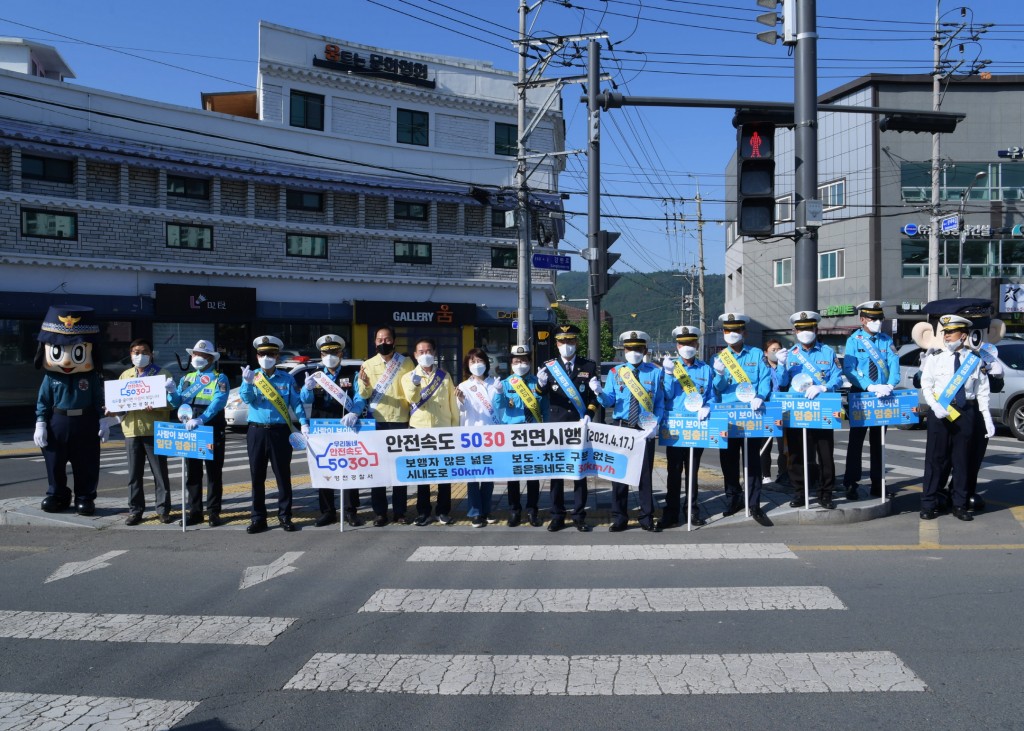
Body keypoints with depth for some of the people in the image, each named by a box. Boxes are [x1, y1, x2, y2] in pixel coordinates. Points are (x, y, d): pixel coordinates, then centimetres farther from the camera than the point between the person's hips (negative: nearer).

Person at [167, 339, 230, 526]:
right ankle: (194, 511, 16)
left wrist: (201, 419, -32)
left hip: (212, 430, -5)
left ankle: (214, 511, 8)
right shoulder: (186, 378, 15)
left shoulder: (219, 379, -2)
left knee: (214, 472, 1)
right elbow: (177, 403, 9)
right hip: (190, 430, 5)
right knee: (192, 472, 8)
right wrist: (172, 392, -13)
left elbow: (218, 402, -18)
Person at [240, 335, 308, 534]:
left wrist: (304, 423, -14)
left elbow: (296, 403, 1)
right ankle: (258, 518, 13)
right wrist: (248, 383, -29)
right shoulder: (251, 376, 6)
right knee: (257, 476, 5)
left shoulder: (287, 379, 5)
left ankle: (285, 516, 12)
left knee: (283, 475, 3)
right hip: (256, 432, 1)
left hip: (280, 432, -1)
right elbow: (247, 398, -8)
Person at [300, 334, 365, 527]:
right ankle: (328, 512, 15)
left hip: (346, 427, -2)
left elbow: (359, 397, -9)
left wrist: (354, 413, -31)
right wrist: (308, 388, -27)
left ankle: (351, 511, 7)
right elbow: (305, 399, -3)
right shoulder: (314, 374, 10)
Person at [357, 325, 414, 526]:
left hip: (400, 420, 0)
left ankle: (399, 511, 12)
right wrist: (365, 384, -24)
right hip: (376, 421, 0)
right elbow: (364, 395, -3)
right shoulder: (368, 365, 5)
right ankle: (379, 512, 7)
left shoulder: (406, 363, 4)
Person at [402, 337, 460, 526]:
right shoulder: (409, 377, 5)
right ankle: (423, 512, 10)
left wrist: (455, 426, 6)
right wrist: (415, 384, -33)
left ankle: (444, 511, 11)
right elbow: (412, 399, -13)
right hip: (419, 429, -1)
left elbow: (452, 403, 10)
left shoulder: (444, 376, 9)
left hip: (443, 428, 1)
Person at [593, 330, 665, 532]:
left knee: (645, 474, 6)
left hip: (645, 429, -1)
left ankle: (647, 518, 16)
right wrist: (599, 392, -23)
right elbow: (609, 402, -2)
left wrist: (654, 425, -14)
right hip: (620, 427, 1)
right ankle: (619, 518, 15)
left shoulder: (655, 373, 2)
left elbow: (659, 404, 0)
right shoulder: (615, 372, 4)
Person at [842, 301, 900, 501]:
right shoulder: (854, 340, -5)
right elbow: (848, 369, -14)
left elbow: (894, 365, -4)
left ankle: (877, 484, 20)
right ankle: (851, 485, 8)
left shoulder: (887, 340, 5)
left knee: (878, 442, 11)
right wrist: (870, 387, -26)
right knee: (856, 441, 2)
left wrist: (890, 385, -24)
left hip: (883, 397, 3)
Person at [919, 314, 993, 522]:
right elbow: (926, 386, 2)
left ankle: (960, 505, 18)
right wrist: (935, 407, -14)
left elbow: (982, 392, 6)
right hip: (940, 412, -1)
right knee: (935, 458, 1)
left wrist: (988, 419, 1)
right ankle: (928, 505, 7)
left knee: (962, 459, 8)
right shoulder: (935, 358, 1)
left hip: (966, 413, 1)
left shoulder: (975, 361, 4)